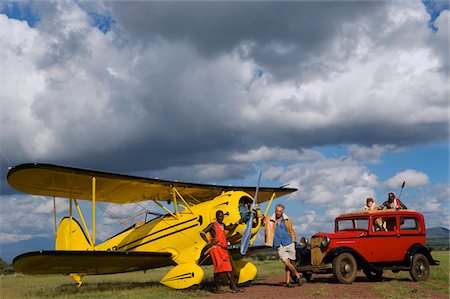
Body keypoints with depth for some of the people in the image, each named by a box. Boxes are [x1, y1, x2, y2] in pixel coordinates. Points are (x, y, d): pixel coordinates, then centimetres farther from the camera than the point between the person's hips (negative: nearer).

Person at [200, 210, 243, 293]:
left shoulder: (222, 225, 19)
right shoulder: (212, 225, -3)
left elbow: (230, 228, 42)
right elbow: (202, 233, -9)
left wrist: (237, 223, 33)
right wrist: (208, 242, -12)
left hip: (223, 250, 7)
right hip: (216, 248, -7)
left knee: (228, 268, 2)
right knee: (218, 268, -8)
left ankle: (234, 287, 0)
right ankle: (217, 288, -2)